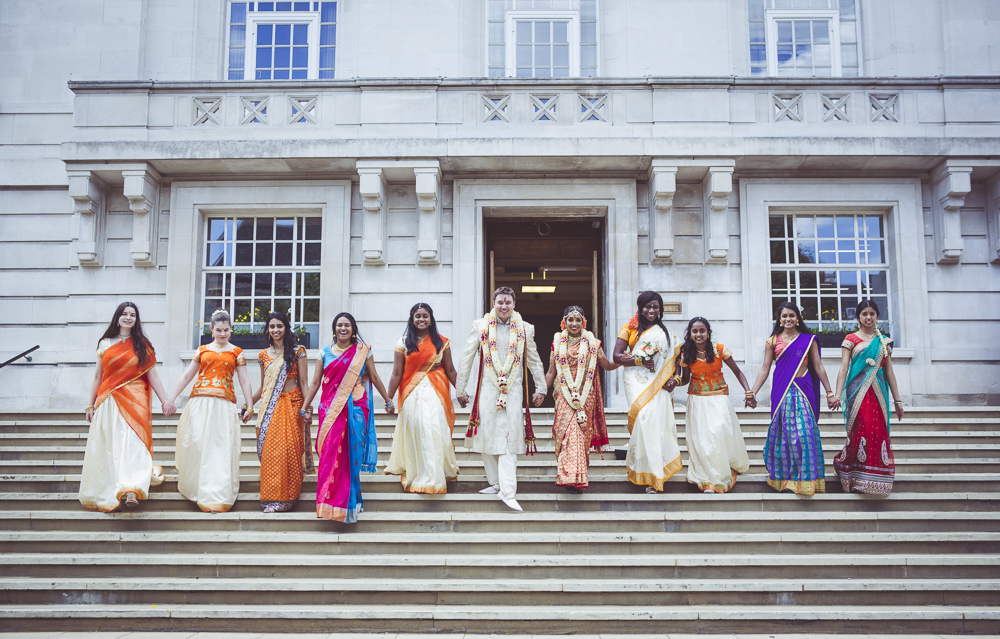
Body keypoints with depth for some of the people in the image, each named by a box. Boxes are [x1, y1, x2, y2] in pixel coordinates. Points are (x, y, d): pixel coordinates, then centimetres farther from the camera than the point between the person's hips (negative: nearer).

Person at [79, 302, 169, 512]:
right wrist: (91, 404, 13)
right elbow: (97, 377, 15)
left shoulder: (142, 345, 9)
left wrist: (164, 401, 3)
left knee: (133, 440, -17)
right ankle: (108, 494, 12)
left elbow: (153, 376, 8)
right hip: (108, 402, 2)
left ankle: (131, 491, -28)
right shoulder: (105, 344, 11)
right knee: (108, 446, 2)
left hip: (134, 400, -2)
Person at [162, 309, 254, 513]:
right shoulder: (202, 350, 15)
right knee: (197, 444, -6)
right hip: (199, 402, 2)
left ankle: (216, 498, -6)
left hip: (224, 404, -1)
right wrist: (171, 398, 11)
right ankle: (195, 487, 12)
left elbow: (244, 381, 8)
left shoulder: (236, 352, 11)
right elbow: (186, 376, 16)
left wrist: (249, 406, 1)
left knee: (221, 448, -7)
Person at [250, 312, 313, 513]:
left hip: (291, 404, -3)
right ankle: (271, 495, 11)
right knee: (268, 449, -2)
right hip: (269, 406, 3)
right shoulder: (264, 355, 13)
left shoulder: (297, 352, 2)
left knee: (287, 449, -9)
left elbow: (303, 382, -1)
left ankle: (284, 498, -2)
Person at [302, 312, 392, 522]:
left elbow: (374, 377, 10)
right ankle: (330, 501, 5)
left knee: (351, 454, -2)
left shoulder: (363, 351, 5)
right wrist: (306, 407, 9)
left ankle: (349, 501, 9)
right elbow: (315, 382, 10)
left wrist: (388, 400, 12)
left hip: (356, 408, -1)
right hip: (330, 409, 1)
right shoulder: (325, 352, 9)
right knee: (330, 452, -5)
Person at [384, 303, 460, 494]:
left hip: (436, 393, 0)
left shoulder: (442, 342, 6)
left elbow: (450, 370, 10)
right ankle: (417, 477, 12)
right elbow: (397, 374, 3)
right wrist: (389, 399, 1)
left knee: (435, 433, -5)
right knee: (416, 433, 2)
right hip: (412, 394, 0)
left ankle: (434, 479, 6)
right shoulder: (403, 343, 5)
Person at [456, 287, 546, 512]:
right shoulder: (480, 326, 5)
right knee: (487, 435, 2)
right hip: (488, 389, 1)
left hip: (513, 390, 0)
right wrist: (460, 389, 6)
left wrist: (540, 388, 15)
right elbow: (466, 359, 8)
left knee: (509, 438, -6)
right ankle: (496, 482, 17)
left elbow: (534, 361, 16)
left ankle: (507, 491, -8)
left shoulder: (524, 329, 8)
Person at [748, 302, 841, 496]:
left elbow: (818, 367, 8)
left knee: (805, 431, -5)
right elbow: (765, 369, 6)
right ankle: (783, 476, 11)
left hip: (803, 391, 0)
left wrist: (829, 393, 5)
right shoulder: (772, 341, 8)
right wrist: (753, 391, -4)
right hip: (782, 392, 0)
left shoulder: (809, 340, 9)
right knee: (783, 431, 0)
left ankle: (806, 477, 4)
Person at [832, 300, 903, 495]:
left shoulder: (883, 341, 14)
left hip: (878, 392, 3)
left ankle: (875, 481, 11)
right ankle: (856, 480, 4)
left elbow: (889, 371, 14)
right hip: (858, 391, -3)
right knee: (861, 430, -9)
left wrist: (897, 400, 11)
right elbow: (843, 368, -5)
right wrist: (838, 394, -17)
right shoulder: (851, 339, 4)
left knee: (879, 431, -2)